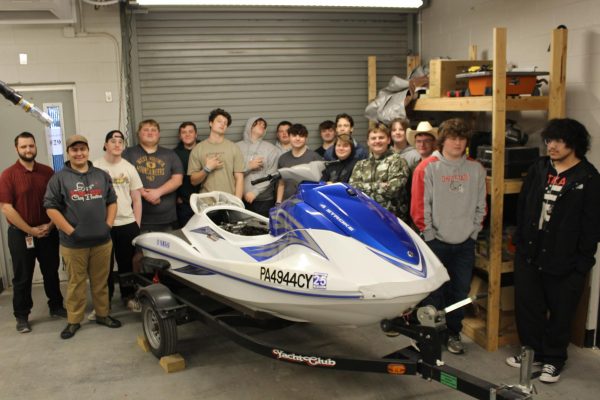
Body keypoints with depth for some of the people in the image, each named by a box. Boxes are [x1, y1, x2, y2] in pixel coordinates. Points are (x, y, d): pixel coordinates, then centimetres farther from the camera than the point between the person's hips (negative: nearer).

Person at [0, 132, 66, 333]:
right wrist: (30, 230, -14)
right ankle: (21, 316, 18)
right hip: (20, 234, -3)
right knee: (22, 277, 7)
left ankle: (56, 306, 29)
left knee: (51, 272, 14)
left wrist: (50, 225, -7)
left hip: (48, 232, 3)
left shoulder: (48, 172, 2)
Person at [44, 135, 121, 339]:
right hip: (73, 243, -3)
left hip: (102, 241, 3)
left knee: (101, 282, 12)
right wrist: (70, 231, -12)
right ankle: (73, 321, 18)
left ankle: (103, 314, 27)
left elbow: (112, 201, 14)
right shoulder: (59, 178, -1)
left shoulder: (102, 175, 10)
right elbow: (51, 208, -6)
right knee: (76, 283, 6)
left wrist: (108, 225, 1)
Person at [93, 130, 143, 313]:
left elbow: (137, 199, 9)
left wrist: (137, 224, 4)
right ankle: (104, 301, 19)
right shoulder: (95, 167, -1)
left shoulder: (129, 168, 7)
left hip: (127, 224, 2)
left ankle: (129, 296, 26)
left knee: (127, 264, 11)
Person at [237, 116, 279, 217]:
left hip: (264, 200, 0)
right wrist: (249, 166, -12)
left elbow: (271, 175, -3)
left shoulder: (271, 149, 6)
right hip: (241, 198, 0)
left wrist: (255, 192, -12)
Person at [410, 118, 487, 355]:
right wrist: (430, 235, -8)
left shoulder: (476, 170, 5)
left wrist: (473, 232, 3)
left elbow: (480, 206, 9)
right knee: (434, 292, 2)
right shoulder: (427, 168, -7)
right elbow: (419, 206, -8)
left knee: (460, 292, 11)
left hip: (465, 244, 4)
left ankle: (453, 333, 27)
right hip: (436, 242, -3)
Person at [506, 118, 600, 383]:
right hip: (529, 254, 5)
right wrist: (520, 241, 8)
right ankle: (532, 351, 32)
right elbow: (522, 207, 11)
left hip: (564, 260, -5)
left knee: (560, 312, 9)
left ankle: (553, 359, 25)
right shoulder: (538, 169, 7)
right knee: (527, 306, 14)